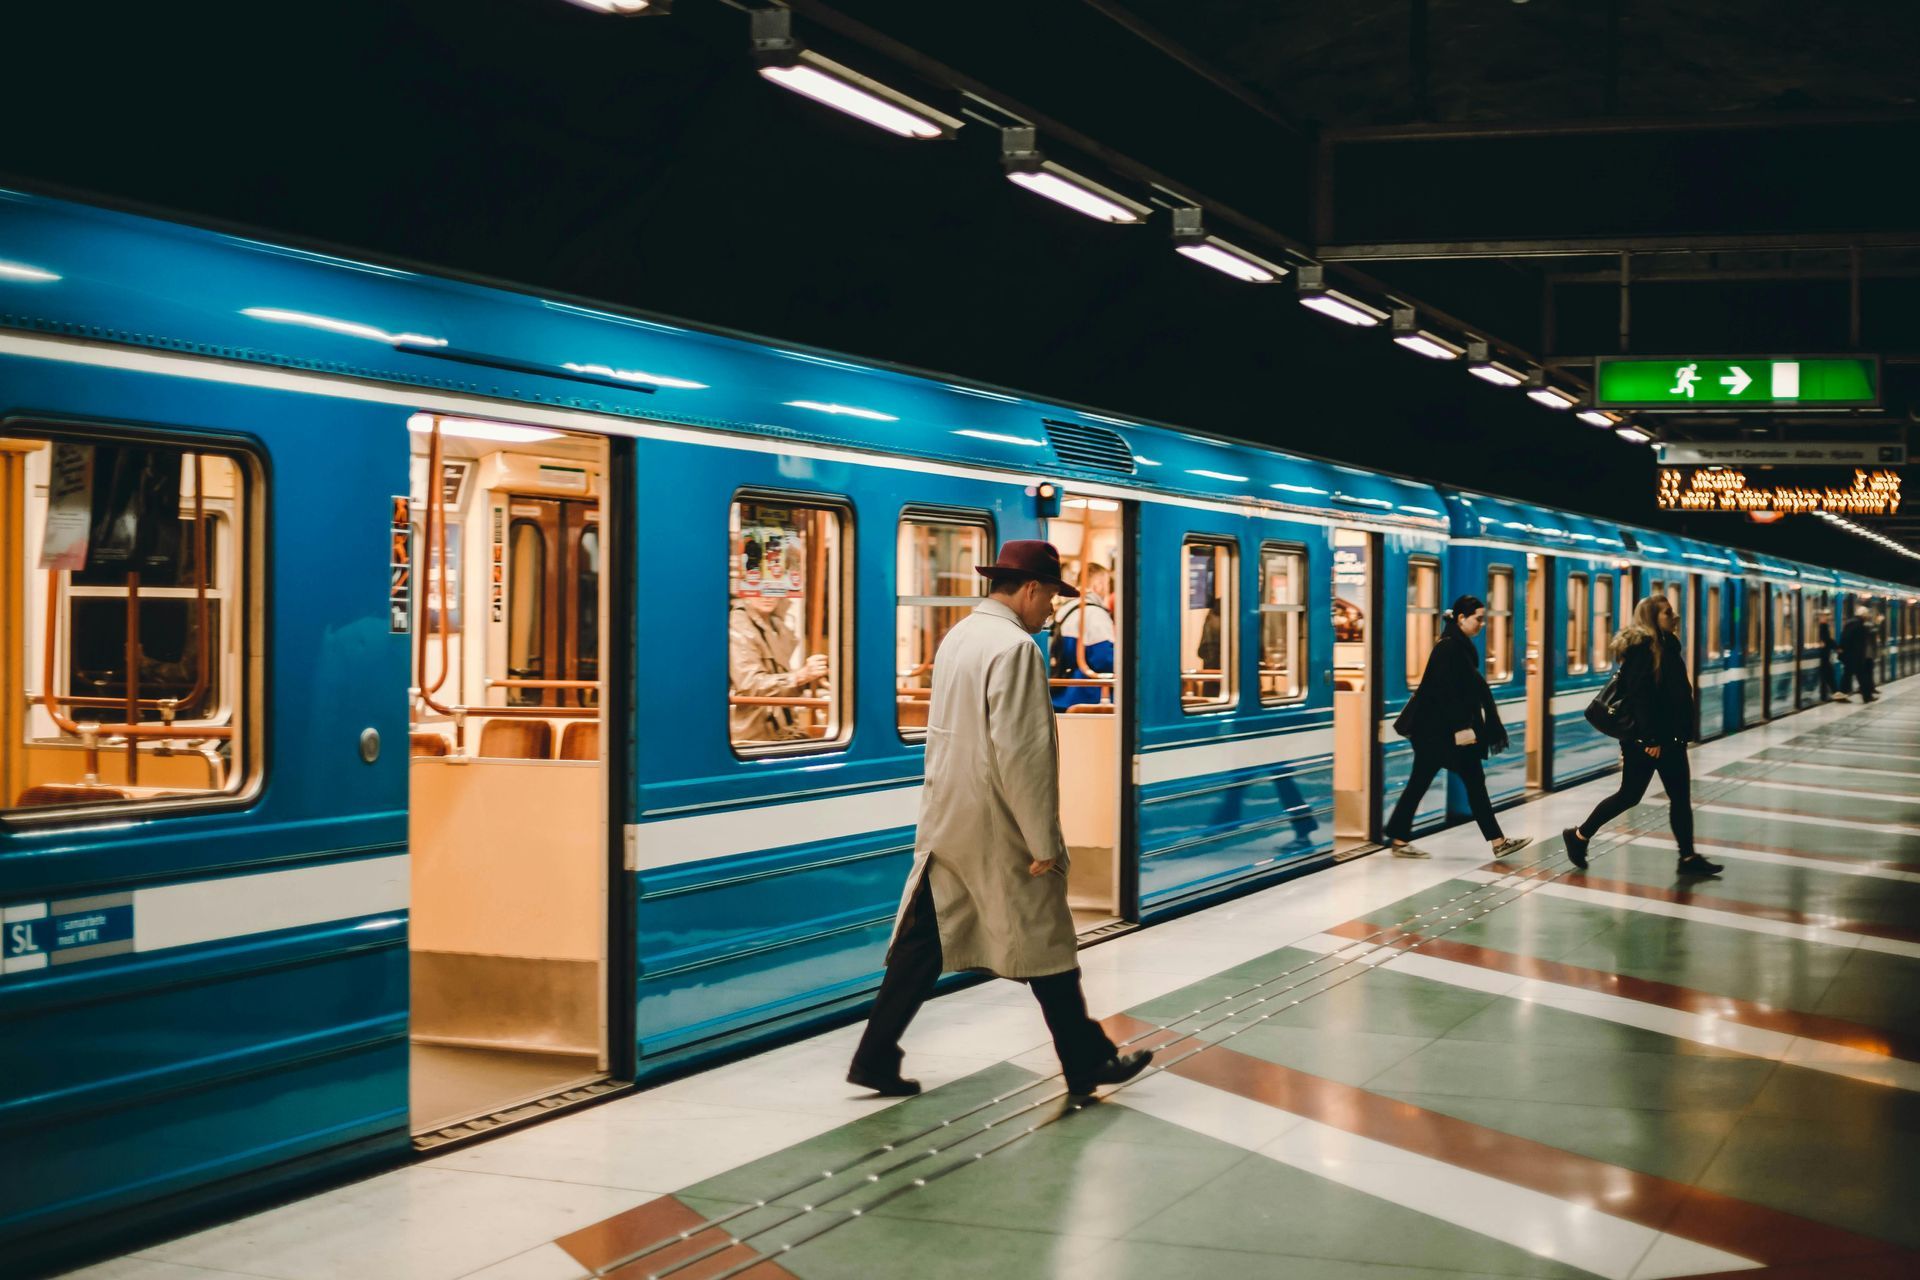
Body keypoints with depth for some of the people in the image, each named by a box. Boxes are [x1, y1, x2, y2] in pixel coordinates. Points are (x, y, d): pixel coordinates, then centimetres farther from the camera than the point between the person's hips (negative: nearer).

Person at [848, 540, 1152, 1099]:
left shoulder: (958, 637, 9)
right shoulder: (1015, 647, -18)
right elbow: (1022, 753, -23)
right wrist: (1044, 842, -17)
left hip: (946, 823, 8)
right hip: (998, 830, -8)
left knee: (921, 943, 11)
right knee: (1047, 948, 7)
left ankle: (874, 1059, 13)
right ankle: (1088, 1063, 20)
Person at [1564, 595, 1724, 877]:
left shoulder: (1665, 647, 12)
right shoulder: (1641, 648, -15)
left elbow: (1675, 693, 16)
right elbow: (1638, 695, -21)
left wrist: (1678, 733, 15)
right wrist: (1650, 738, -23)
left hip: (1668, 736, 9)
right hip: (1644, 738, -9)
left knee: (1680, 796, 8)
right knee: (1629, 795, 0)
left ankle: (1688, 857, 13)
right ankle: (1579, 835, 14)